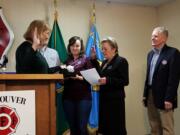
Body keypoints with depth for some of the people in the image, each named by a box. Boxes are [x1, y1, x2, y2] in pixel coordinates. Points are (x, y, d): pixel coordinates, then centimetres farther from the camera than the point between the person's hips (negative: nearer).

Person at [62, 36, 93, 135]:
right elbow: (62, 79, 16)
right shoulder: (66, 61, 12)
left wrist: (80, 78, -20)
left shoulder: (86, 60, 2)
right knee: (72, 127, 9)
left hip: (83, 97, -3)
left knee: (82, 127, -2)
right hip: (68, 97, 4)